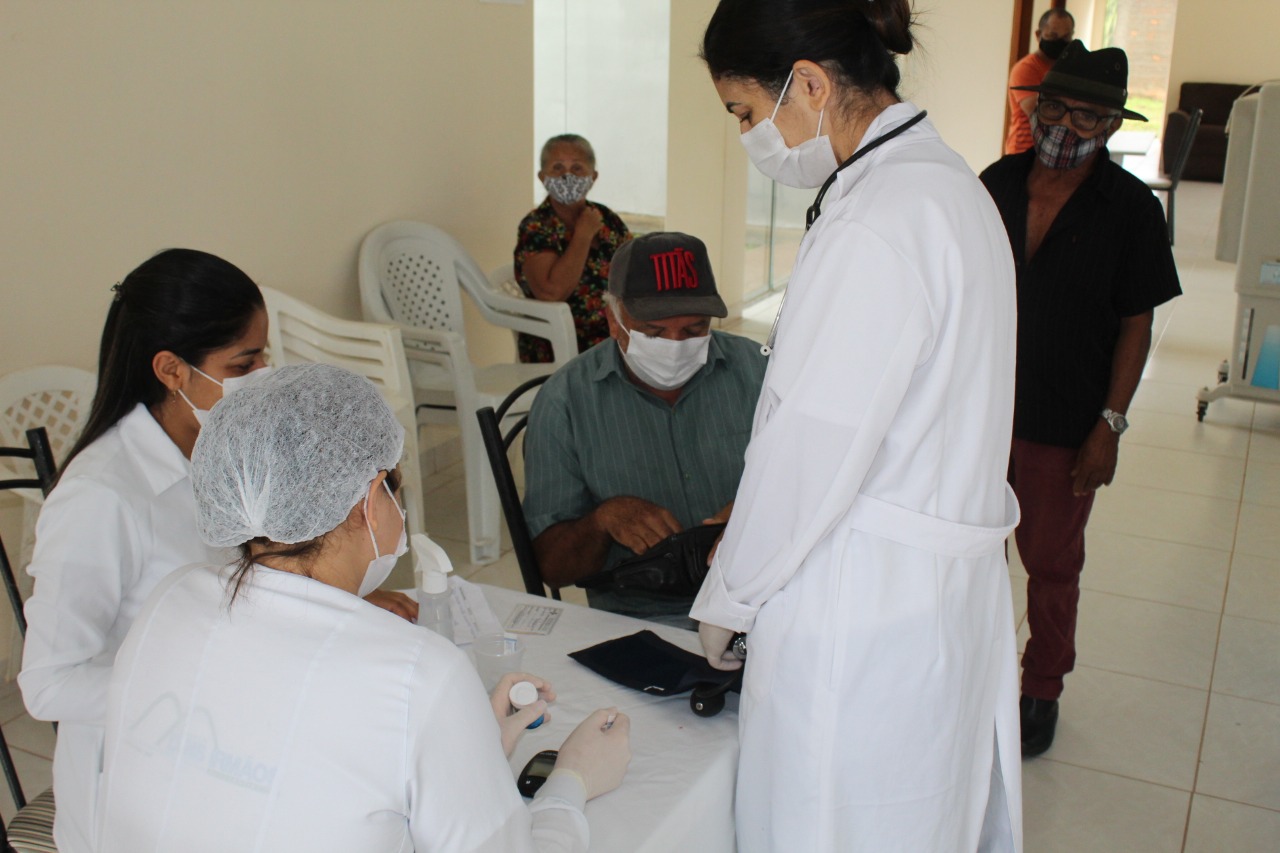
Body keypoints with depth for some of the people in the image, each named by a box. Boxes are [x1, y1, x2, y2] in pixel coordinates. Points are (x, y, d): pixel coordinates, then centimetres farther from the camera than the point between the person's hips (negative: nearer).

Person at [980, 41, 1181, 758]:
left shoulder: (1131, 209, -9)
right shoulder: (997, 183, 1)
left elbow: (1136, 324, -6)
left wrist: (1110, 424, -10)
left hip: (1064, 427, -3)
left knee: (1052, 563, 12)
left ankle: (1042, 689, 33)